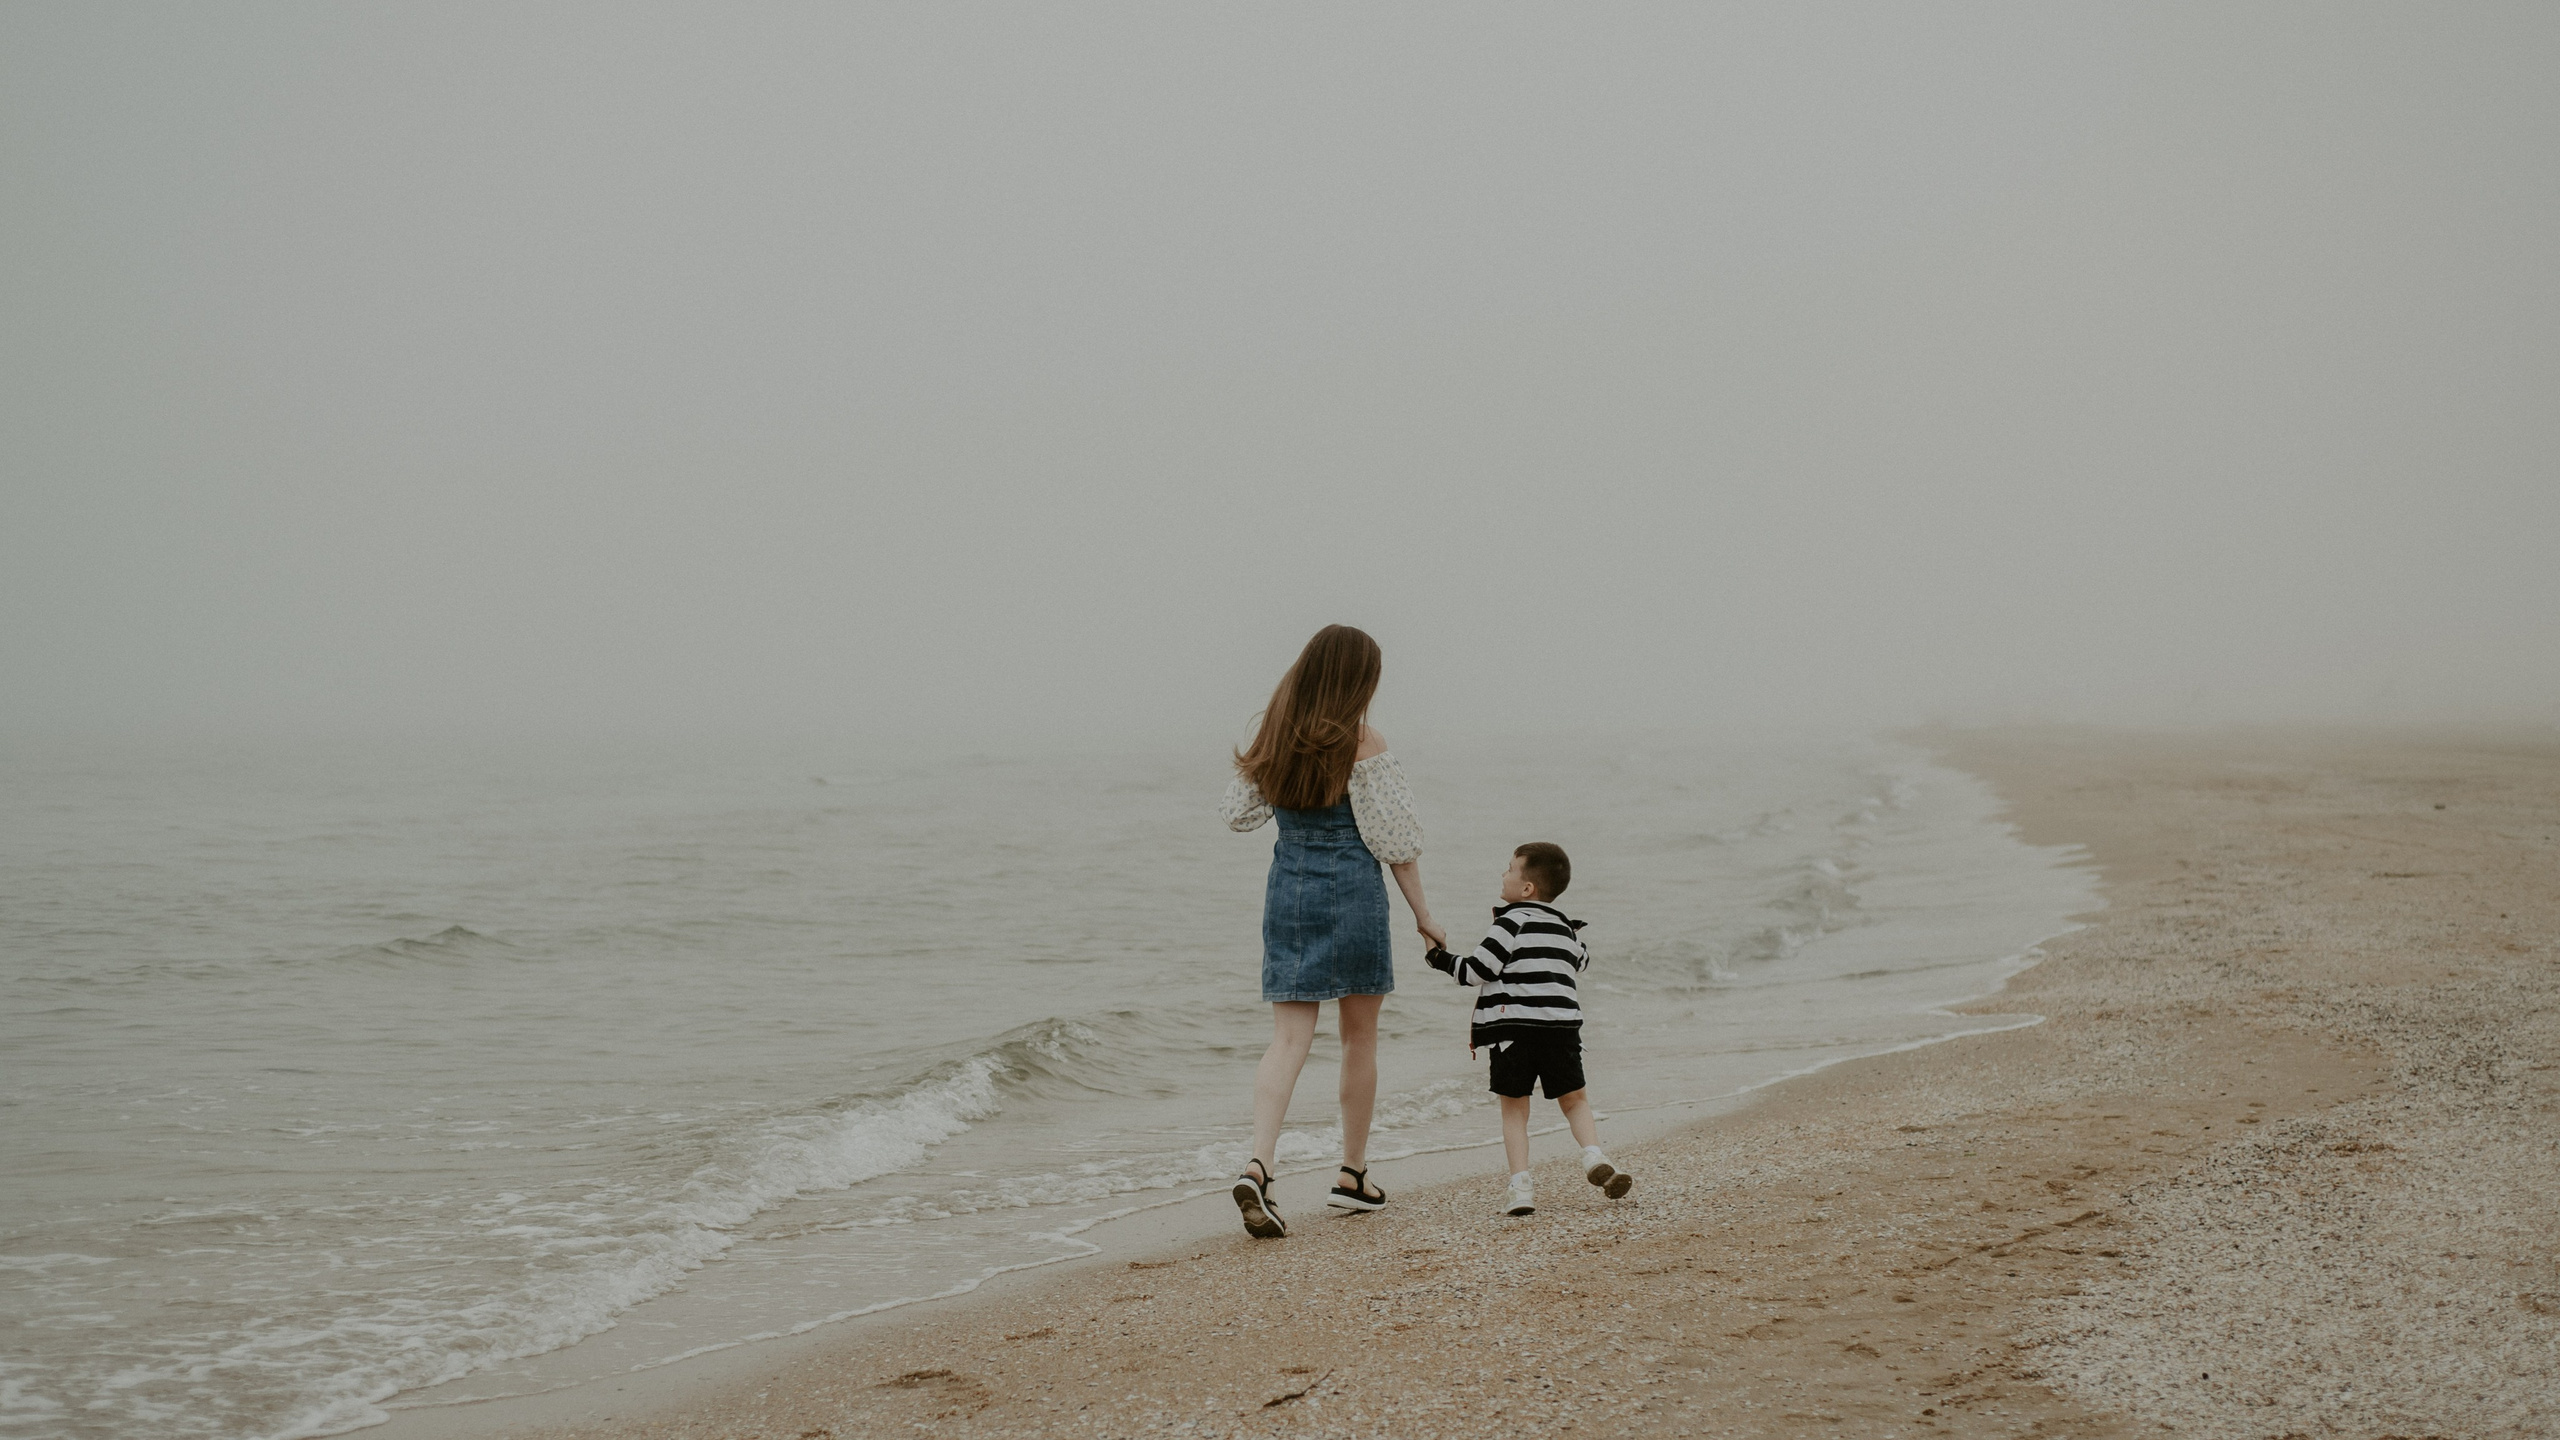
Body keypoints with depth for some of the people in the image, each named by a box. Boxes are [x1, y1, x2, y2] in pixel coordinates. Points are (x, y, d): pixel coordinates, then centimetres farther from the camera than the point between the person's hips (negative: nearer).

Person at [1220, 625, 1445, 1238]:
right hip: (1353, 894, -4)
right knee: (1360, 1036, 12)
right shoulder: (1364, 745, -12)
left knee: (1289, 1038, 1)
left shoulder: (1274, 738, 2)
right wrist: (1422, 914, 0)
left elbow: (1239, 813, 12)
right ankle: (1353, 1175, 21)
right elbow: (1395, 841, -9)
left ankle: (1257, 1165, -18)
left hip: (1287, 890, 4)